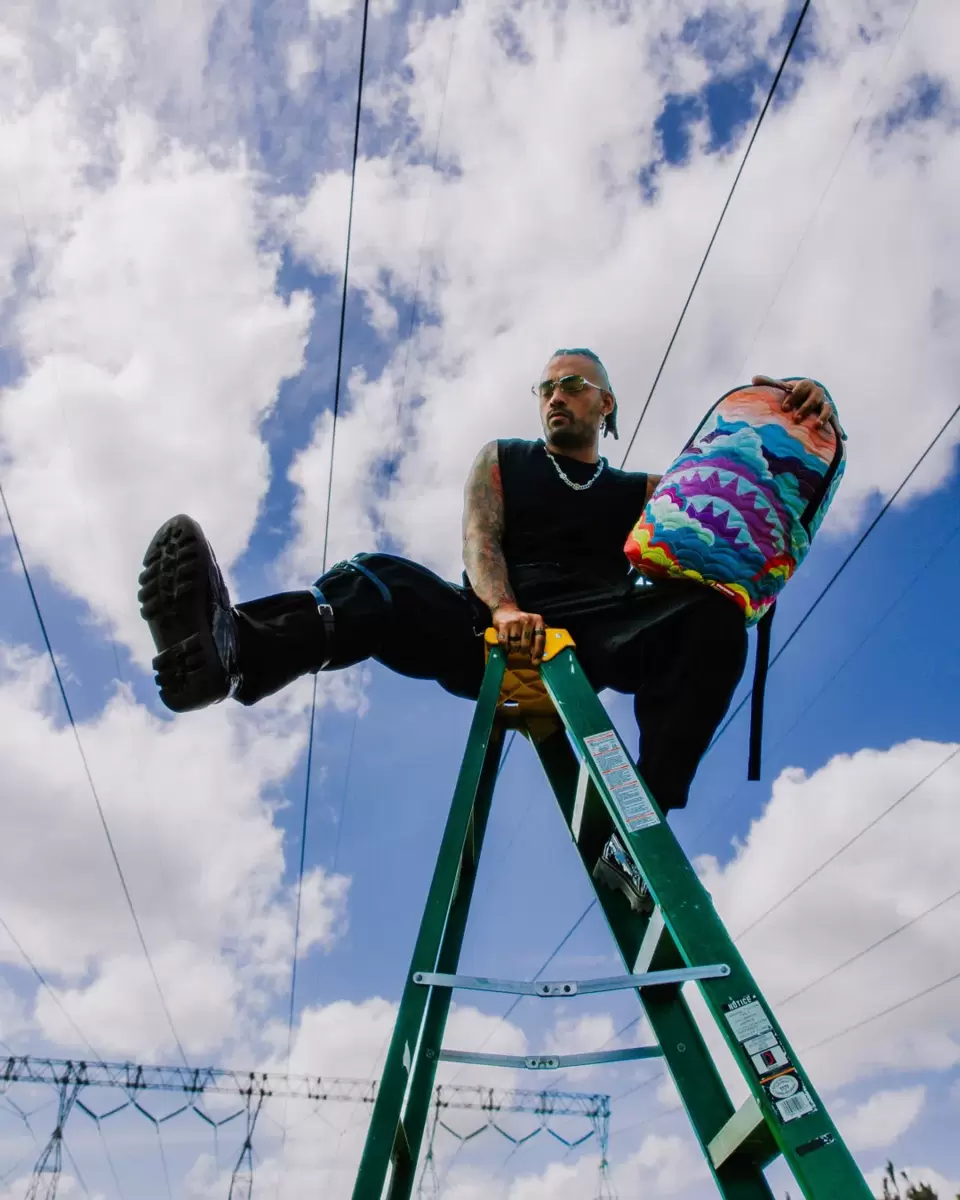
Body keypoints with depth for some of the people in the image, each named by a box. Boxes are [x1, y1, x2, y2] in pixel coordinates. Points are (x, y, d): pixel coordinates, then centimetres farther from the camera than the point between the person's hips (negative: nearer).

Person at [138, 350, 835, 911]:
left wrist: (803, 412, -4)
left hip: (594, 647, 1)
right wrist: (503, 609, -20)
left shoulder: (644, 492, 23)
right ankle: (234, 647, -62)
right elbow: (480, 542, 3)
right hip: (494, 636, 0)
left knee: (711, 614, -25)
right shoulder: (501, 461, 22)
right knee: (385, 581, -28)